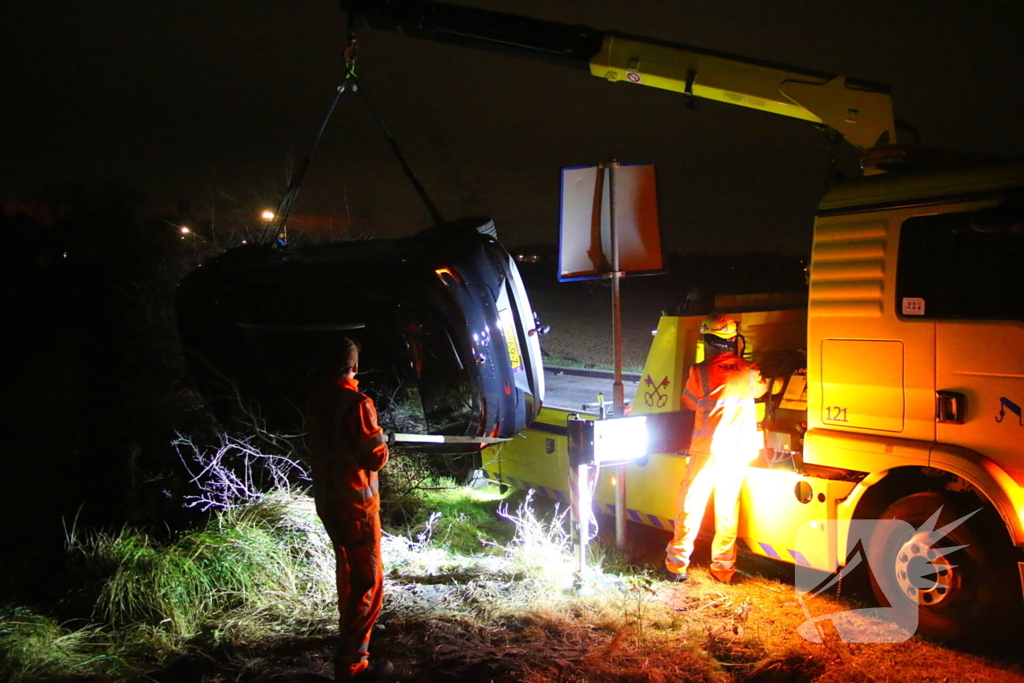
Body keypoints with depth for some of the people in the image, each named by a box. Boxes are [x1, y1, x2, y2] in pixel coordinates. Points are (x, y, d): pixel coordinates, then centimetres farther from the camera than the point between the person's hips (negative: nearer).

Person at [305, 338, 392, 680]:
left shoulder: (314, 398, 0)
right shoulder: (356, 402, -21)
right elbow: (376, 458, -19)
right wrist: (380, 440, 1)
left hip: (326, 498, 8)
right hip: (356, 502, -8)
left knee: (347, 568, 27)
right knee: (368, 580, -1)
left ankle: (351, 628, 47)